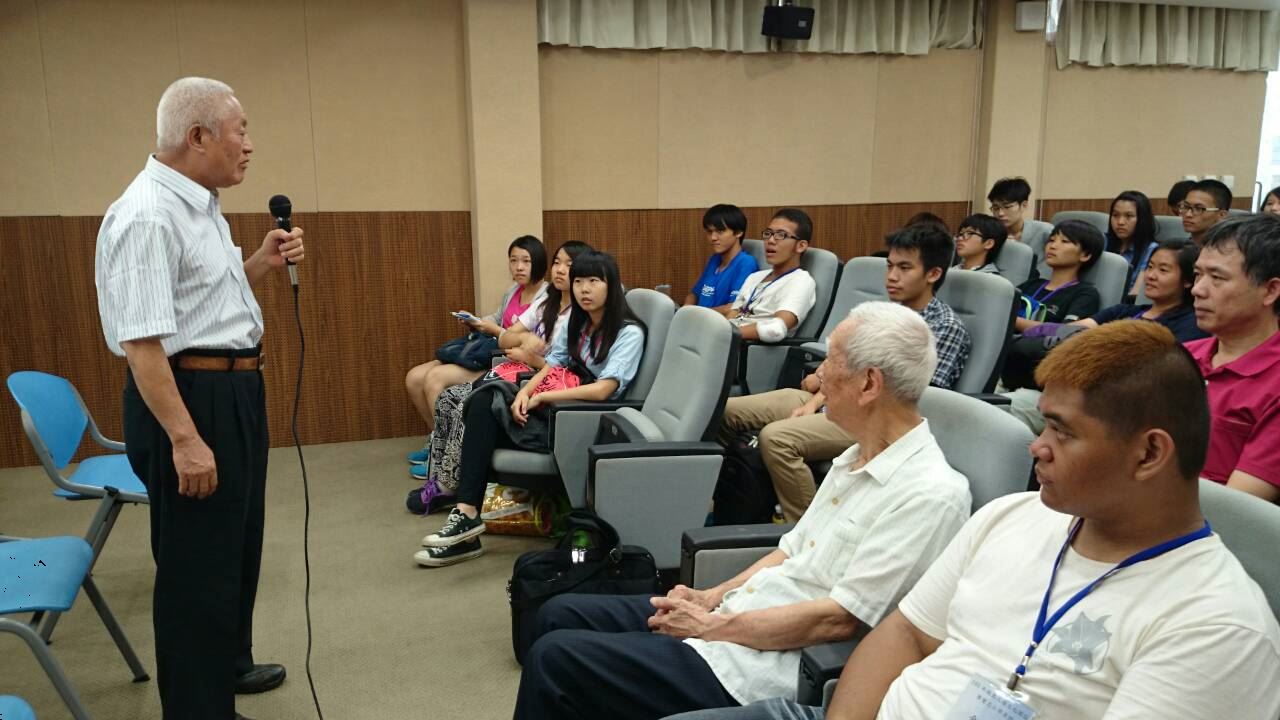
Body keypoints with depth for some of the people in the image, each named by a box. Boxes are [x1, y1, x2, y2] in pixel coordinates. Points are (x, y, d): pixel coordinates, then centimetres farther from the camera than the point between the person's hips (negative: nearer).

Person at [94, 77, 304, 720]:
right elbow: (140, 341, -26)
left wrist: (263, 263, 5)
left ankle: (228, 664, 44)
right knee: (196, 564, 3)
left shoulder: (201, 206, 10)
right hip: (188, 398, -11)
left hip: (233, 390, 11)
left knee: (237, 542, 23)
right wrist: (184, 439, -27)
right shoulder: (147, 215, -22)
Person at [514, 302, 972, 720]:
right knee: (560, 615, 9)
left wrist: (714, 626, -15)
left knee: (555, 657, -12)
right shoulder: (858, 456, 10)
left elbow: (839, 619, -22)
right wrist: (713, 597, 2)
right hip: (732, 614, 9)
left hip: (759, 665, -9)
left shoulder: (931, 493, -20)